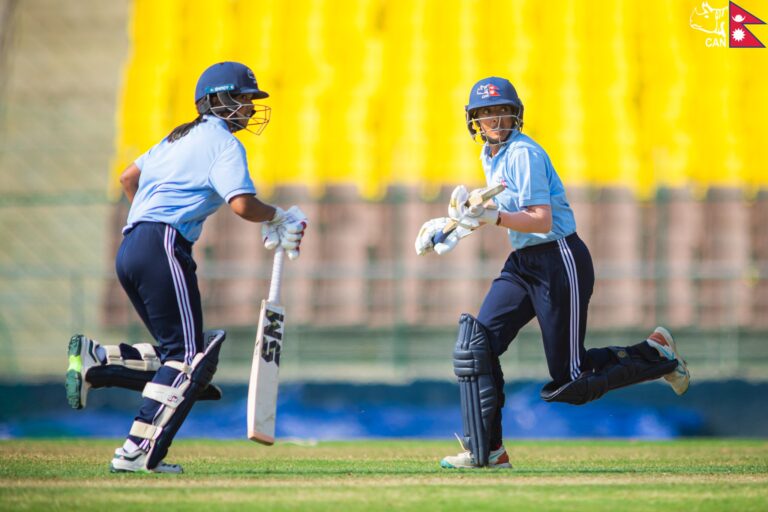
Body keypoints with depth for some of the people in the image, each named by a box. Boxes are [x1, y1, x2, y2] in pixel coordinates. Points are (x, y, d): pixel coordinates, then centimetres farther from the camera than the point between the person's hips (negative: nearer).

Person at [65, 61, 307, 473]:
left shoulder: (181, 138, 25)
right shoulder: (222, 142, -3)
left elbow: (128, 177, 35)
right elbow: (242, 204, -16)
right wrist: (277, 217, 2)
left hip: (130, 251, 9)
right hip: (163, 249, -9)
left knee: (176, 351, 11)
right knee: (187, 356, -7)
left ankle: (93, 359, -3)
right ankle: (138, 453, -15)